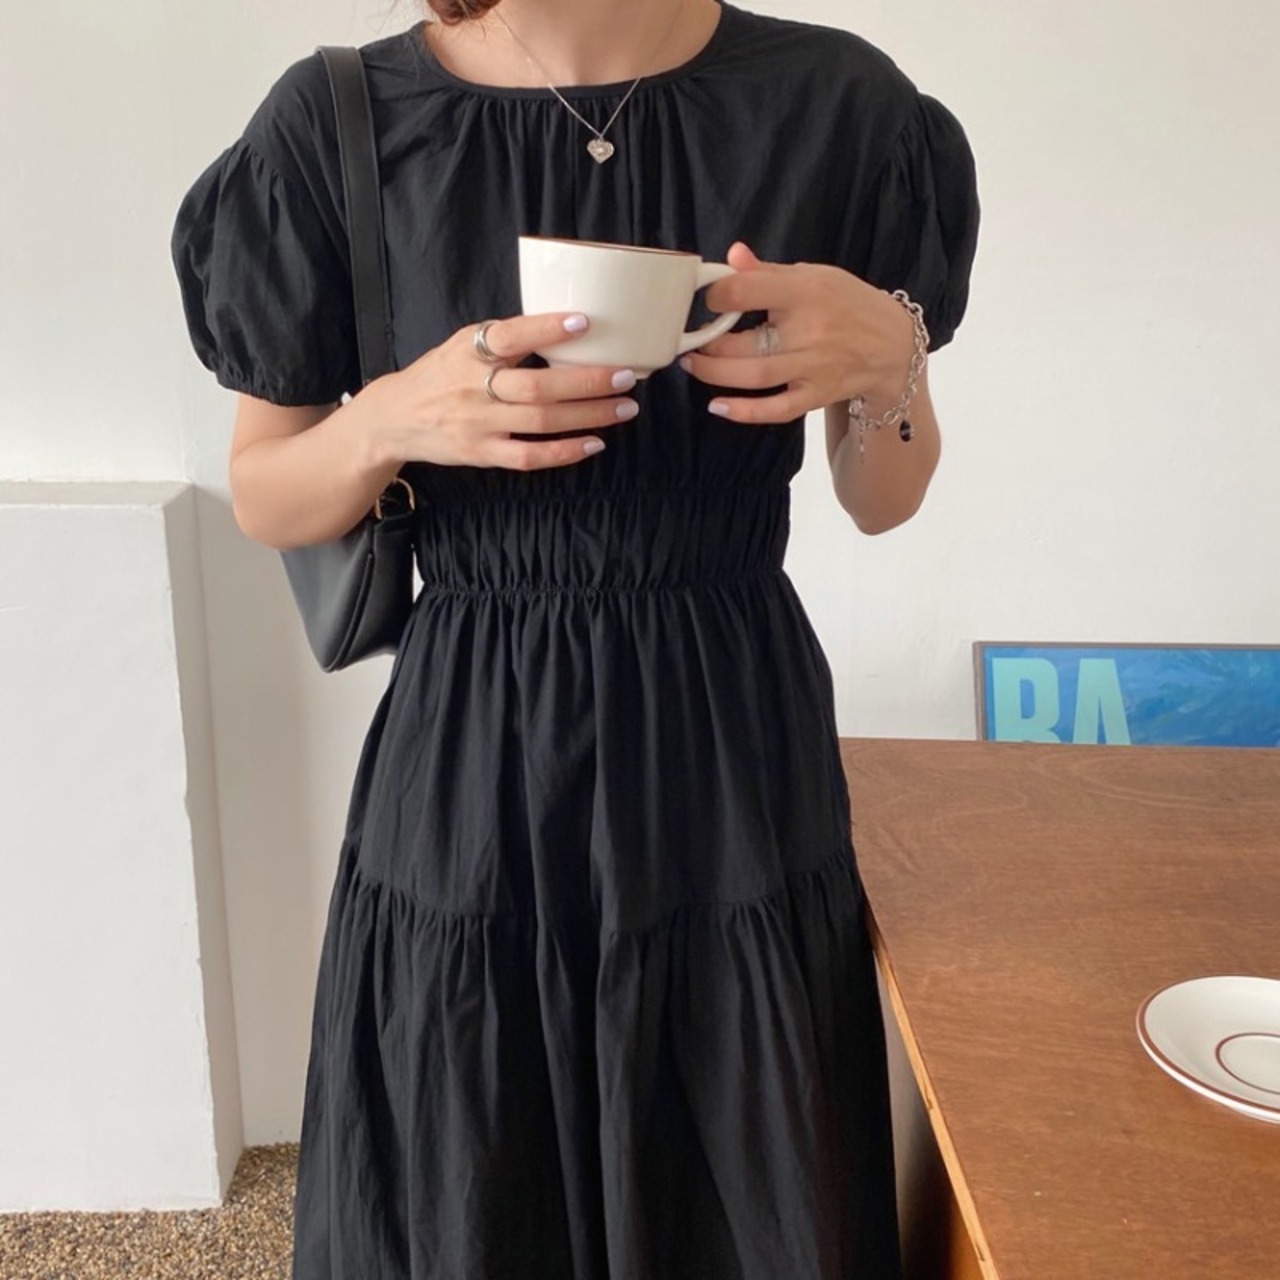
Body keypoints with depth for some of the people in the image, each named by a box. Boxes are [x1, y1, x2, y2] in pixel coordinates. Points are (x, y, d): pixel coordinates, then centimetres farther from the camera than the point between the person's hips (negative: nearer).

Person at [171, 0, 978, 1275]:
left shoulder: (836, 102, -3)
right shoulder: (341, 121, -5)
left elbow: (883, 504, 6)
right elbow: (263, 501, 3)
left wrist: (890, 368, -15)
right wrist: (390, 420, -17)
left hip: (736, 748, 1)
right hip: (468, 754, 0)